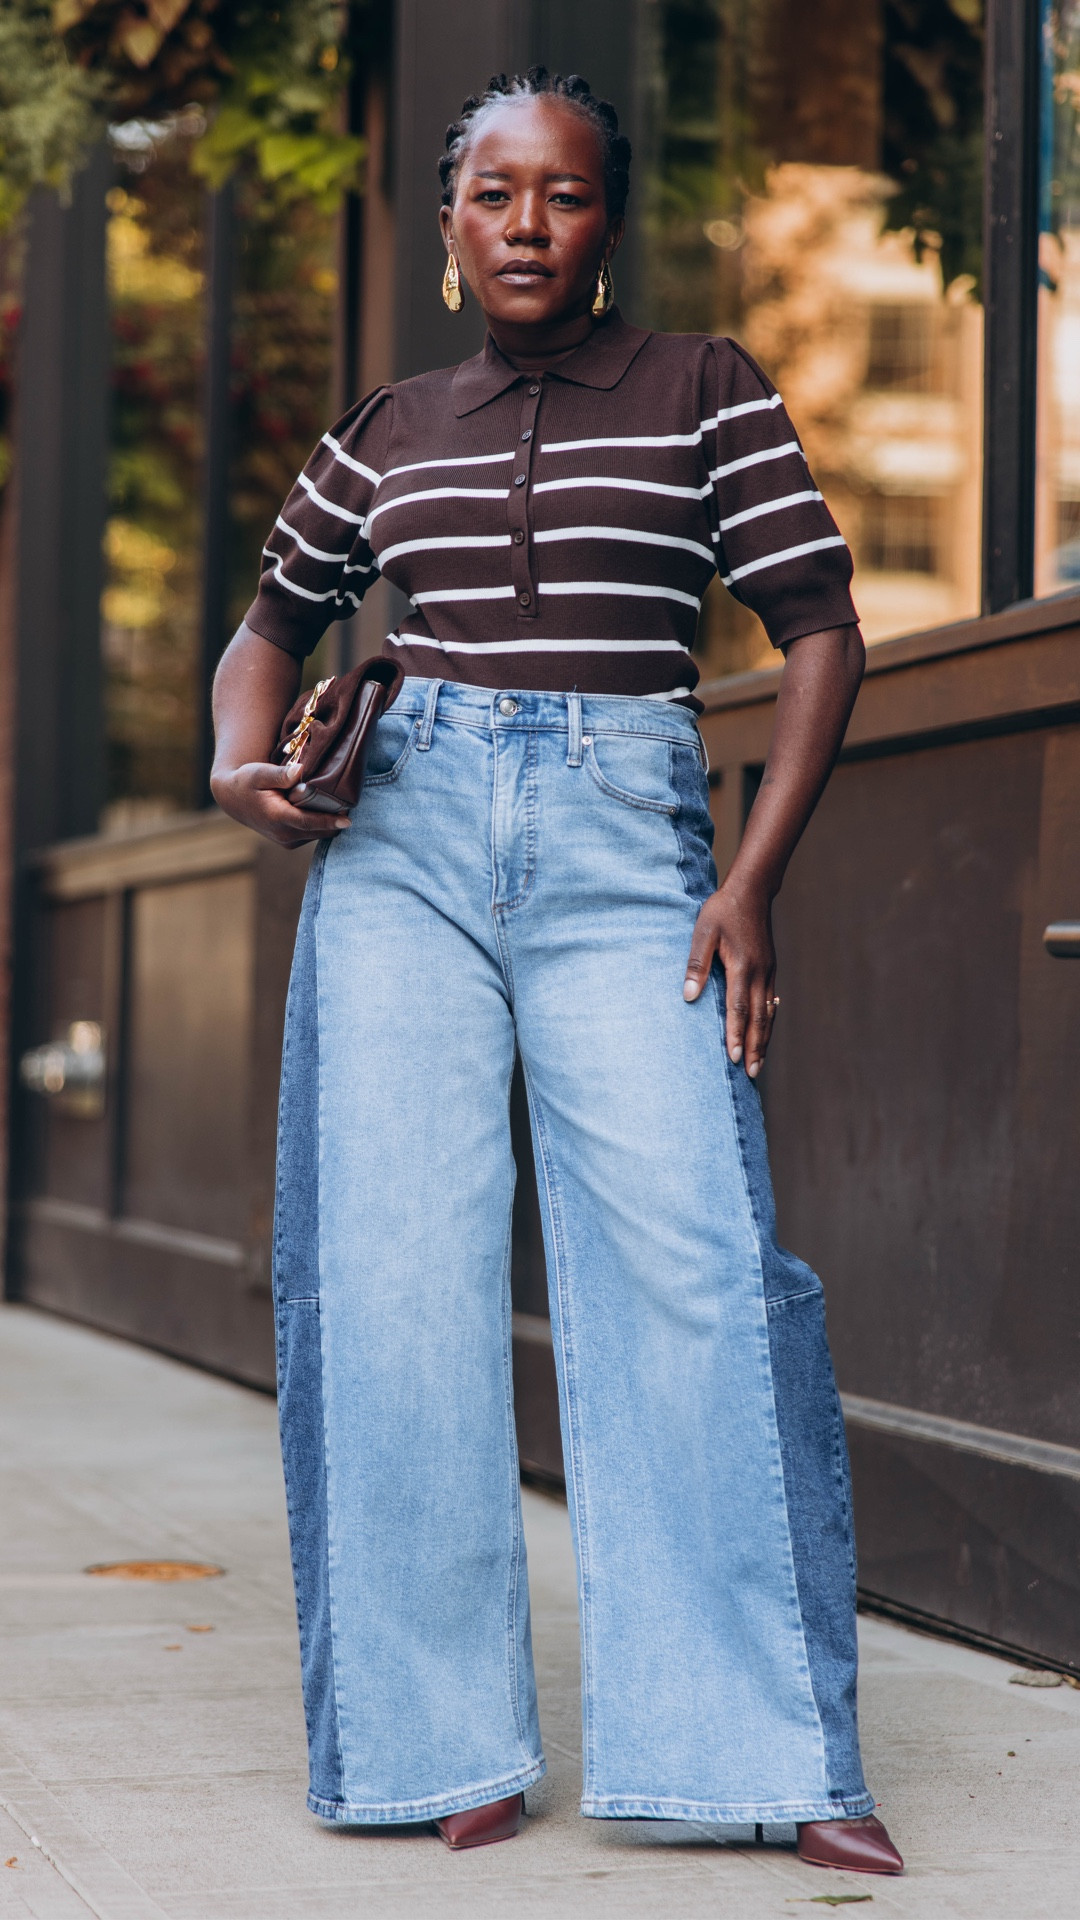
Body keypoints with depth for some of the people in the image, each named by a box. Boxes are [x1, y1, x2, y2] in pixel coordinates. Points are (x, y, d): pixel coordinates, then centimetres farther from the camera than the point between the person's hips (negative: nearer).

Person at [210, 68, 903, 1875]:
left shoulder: (706, 391, 8)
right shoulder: (384, 434, 16)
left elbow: (821, 634, 4)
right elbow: (274, 622, 28)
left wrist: (751, 881, -6)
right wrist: (240, 760, 5)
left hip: (625, 847, -3)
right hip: (402, 839, 3)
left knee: (691, 1255, -15)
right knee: (396, 1268, -5)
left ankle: (771, 1755, -10)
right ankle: (444, 1740, 2)